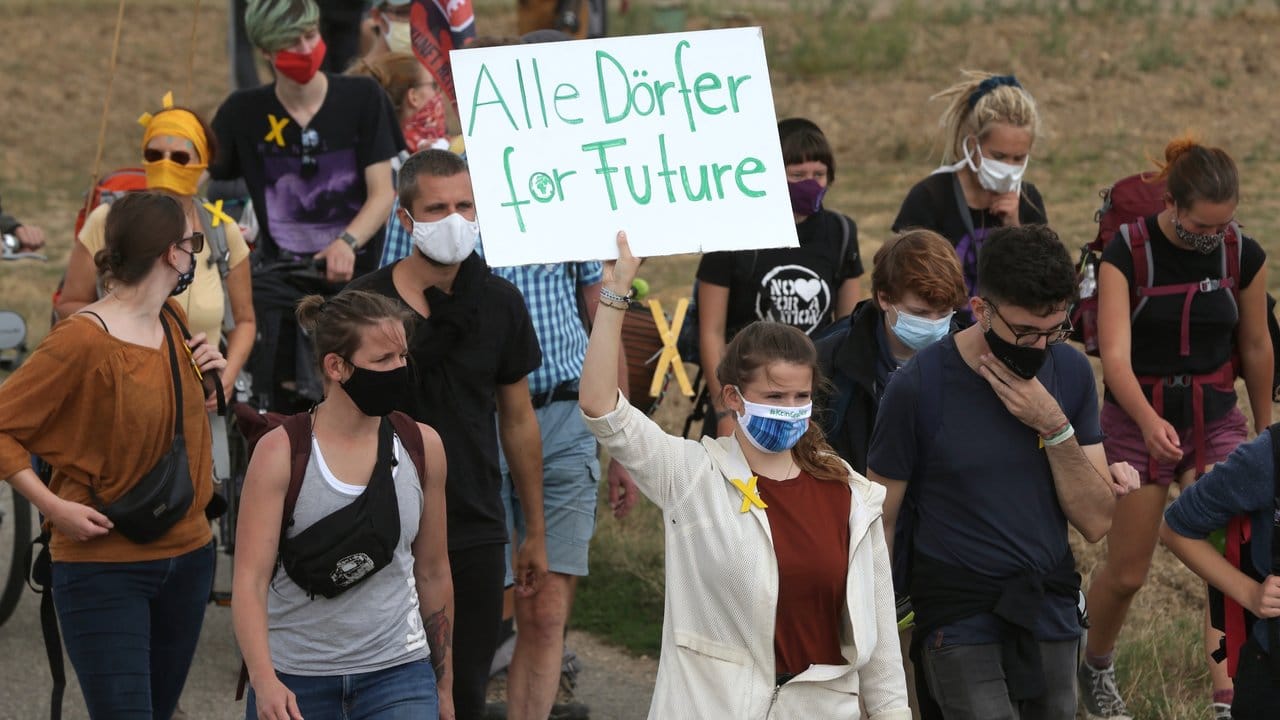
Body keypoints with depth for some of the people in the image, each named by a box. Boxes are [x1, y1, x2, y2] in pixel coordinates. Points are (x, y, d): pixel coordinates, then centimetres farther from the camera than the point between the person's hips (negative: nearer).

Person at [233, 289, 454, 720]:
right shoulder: (281, 453, -9)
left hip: (395, 669, 1)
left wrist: (443, 685, 16)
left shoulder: (421, 447, 0)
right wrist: (264, 682, -28)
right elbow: (250, 580, -14)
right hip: (293, 673, -1)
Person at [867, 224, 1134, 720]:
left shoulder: (1071, 372, 1)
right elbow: (879, 523, -4)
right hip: (960, 621, -5)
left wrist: (1054, 428, -12)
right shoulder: (919, 387, -11)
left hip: (1052, 617, 5)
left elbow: (1097, 523, 1)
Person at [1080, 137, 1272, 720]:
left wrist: (1263, 427, 17)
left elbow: (1255, 348, 6)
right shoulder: (1126, 253, -17)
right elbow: (1115, 356, -26)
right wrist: (1149, 421, -42)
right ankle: (1095, 666, 37)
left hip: (1216, 420, 2)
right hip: (1138, 420, -2)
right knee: (1127, 573, 9)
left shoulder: (1243, 255, -8)